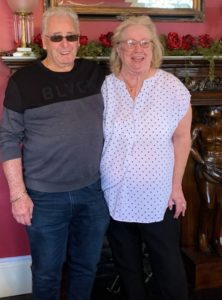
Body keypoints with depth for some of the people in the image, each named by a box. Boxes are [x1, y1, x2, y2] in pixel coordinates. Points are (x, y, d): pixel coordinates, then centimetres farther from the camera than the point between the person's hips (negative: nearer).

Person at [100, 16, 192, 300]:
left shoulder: (172, 88, -8)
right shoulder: (104, 88, -5)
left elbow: (181, 139, -3)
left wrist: (176, 186, -4)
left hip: (158, 198, -1)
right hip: (115, 198, 2)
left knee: (169, 266, 12)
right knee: (127, 268, 20)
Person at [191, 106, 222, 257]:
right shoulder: (199, 127, 2)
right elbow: (190, 145, -7)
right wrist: (202, 161, -11)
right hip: (206, 169, -3)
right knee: (208, 204, -4)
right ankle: (203, 236, 13)